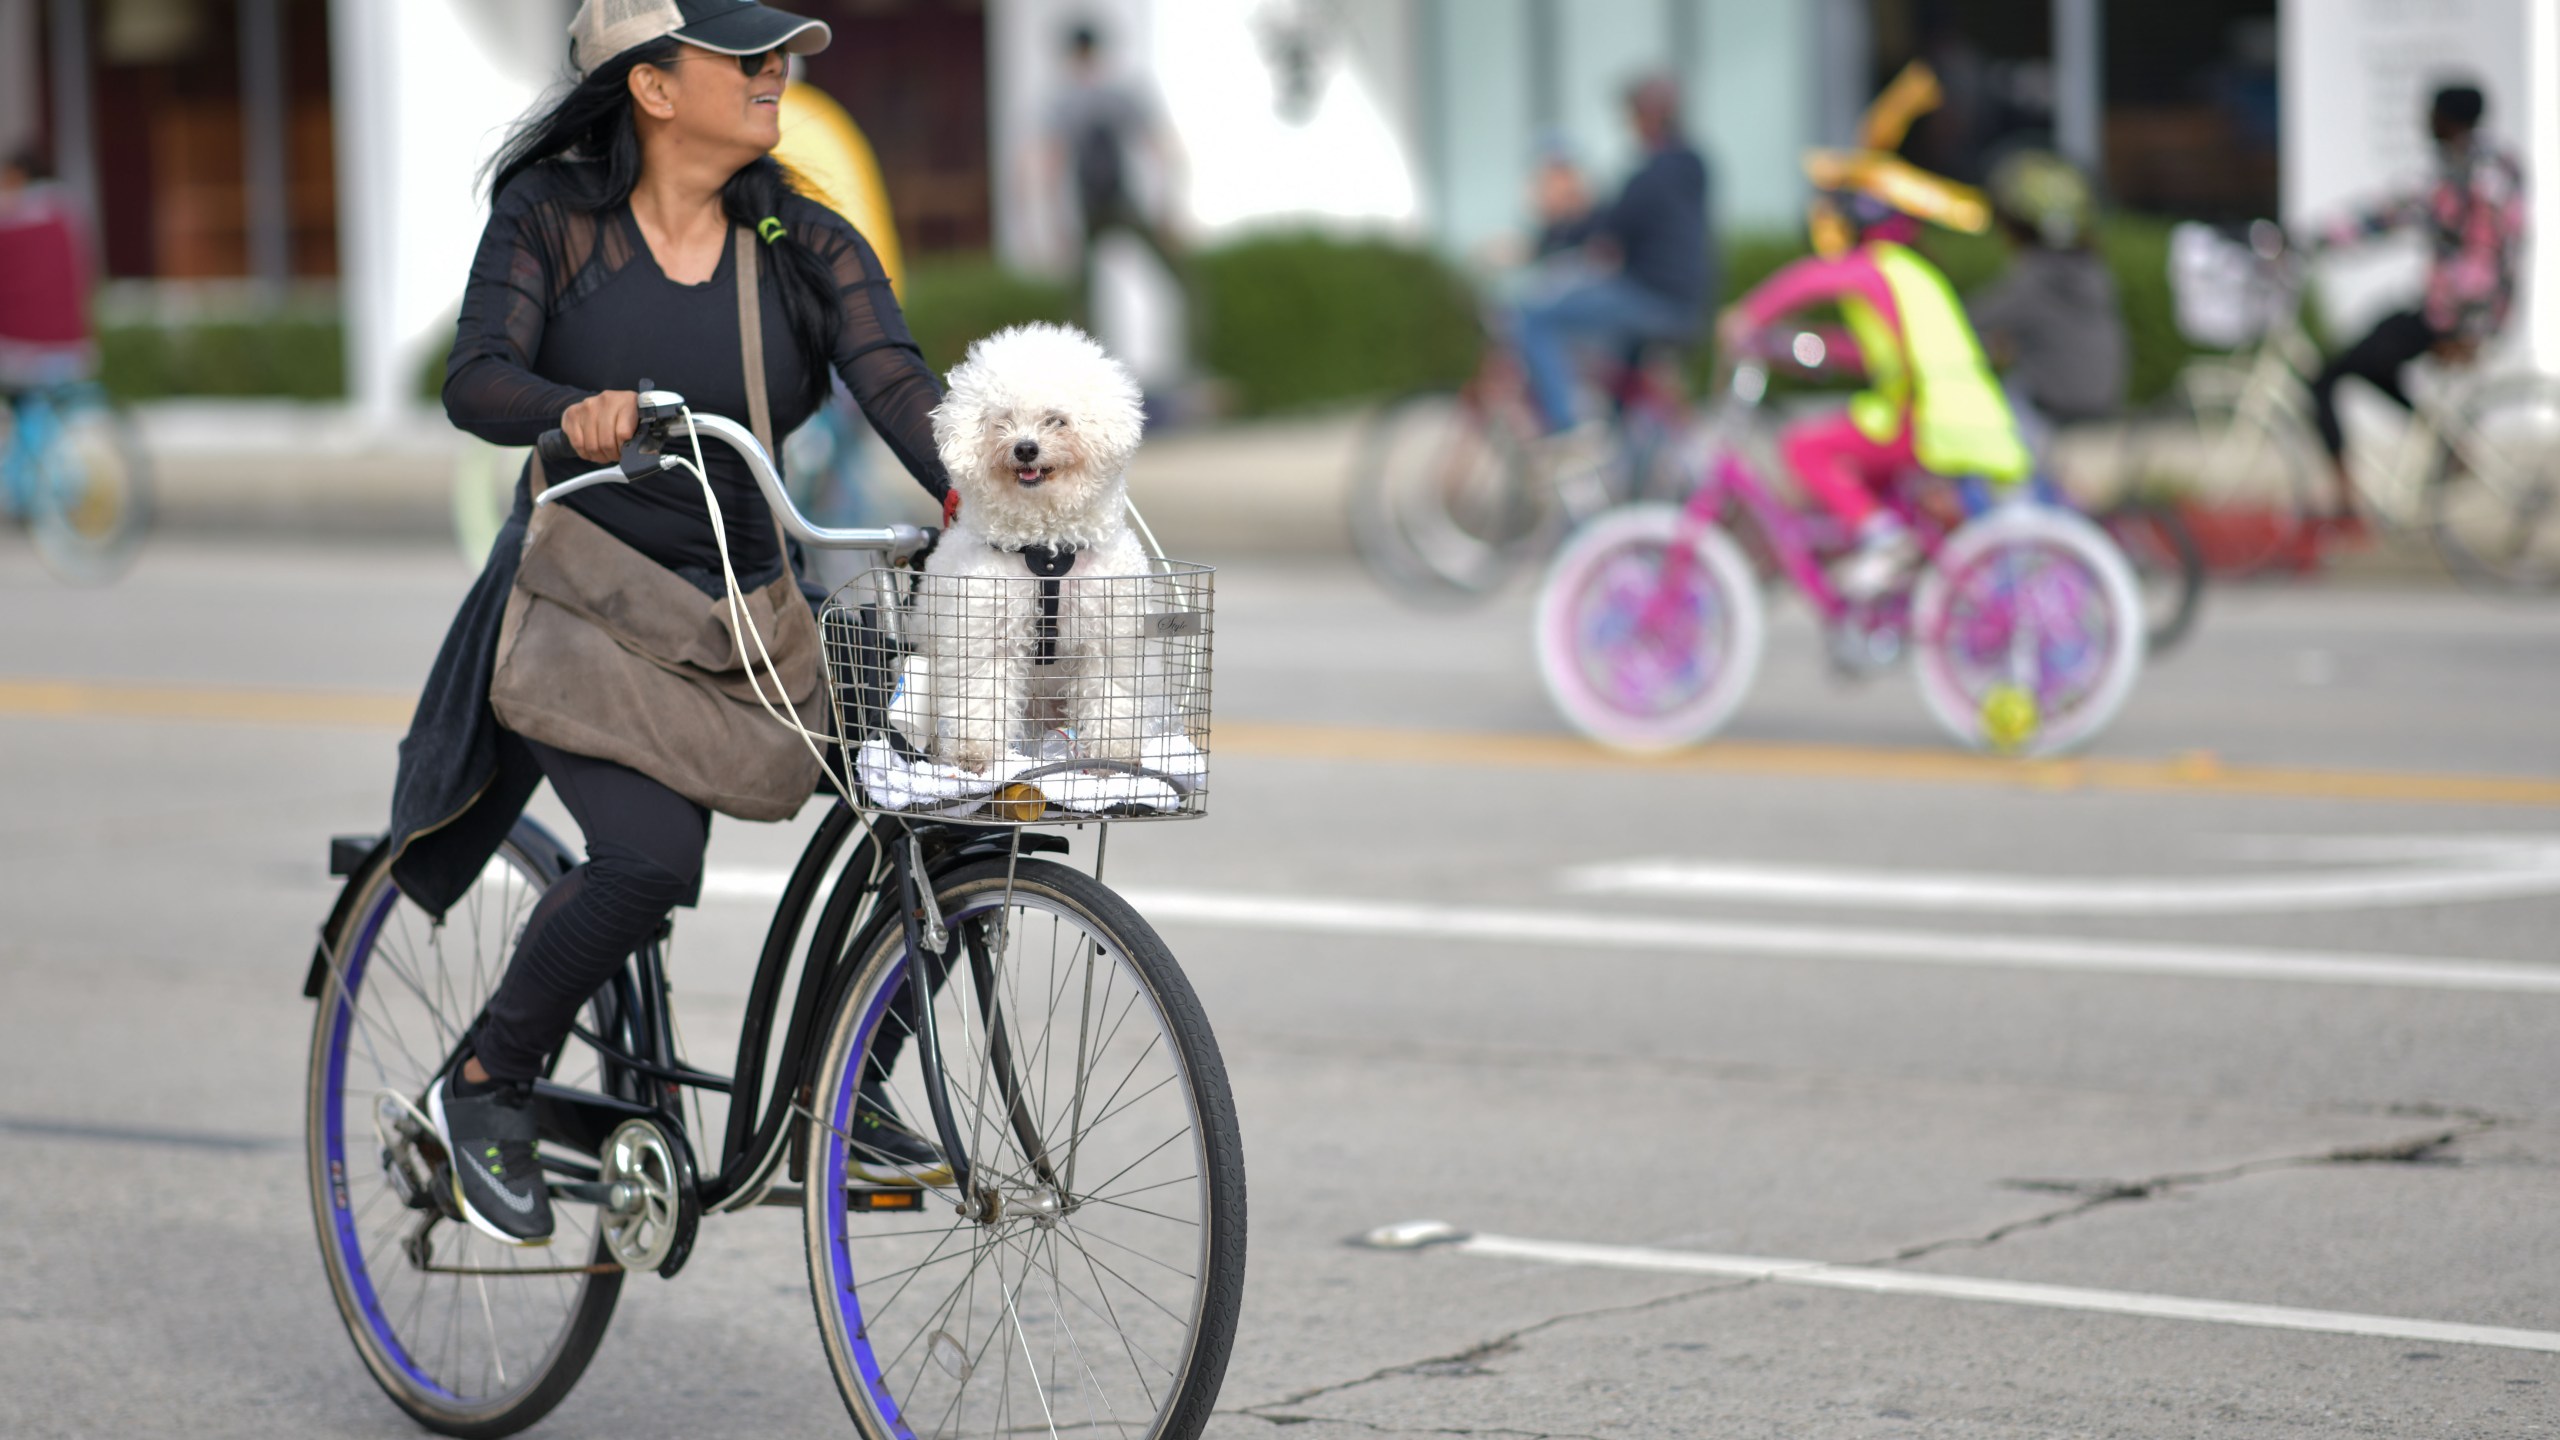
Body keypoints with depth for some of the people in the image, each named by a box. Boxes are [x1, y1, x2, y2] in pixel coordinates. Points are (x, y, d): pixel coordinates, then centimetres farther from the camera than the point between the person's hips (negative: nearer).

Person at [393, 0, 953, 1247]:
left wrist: (967, 495, -34)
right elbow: (476, 381, -18)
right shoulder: (550, 215, -6)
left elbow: (893, 380, -14)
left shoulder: (806, 247, 1)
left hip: (737, 613, 4)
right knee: (652, 854, -29)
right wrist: (577, 410, -40)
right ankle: (486, 1090, -4)